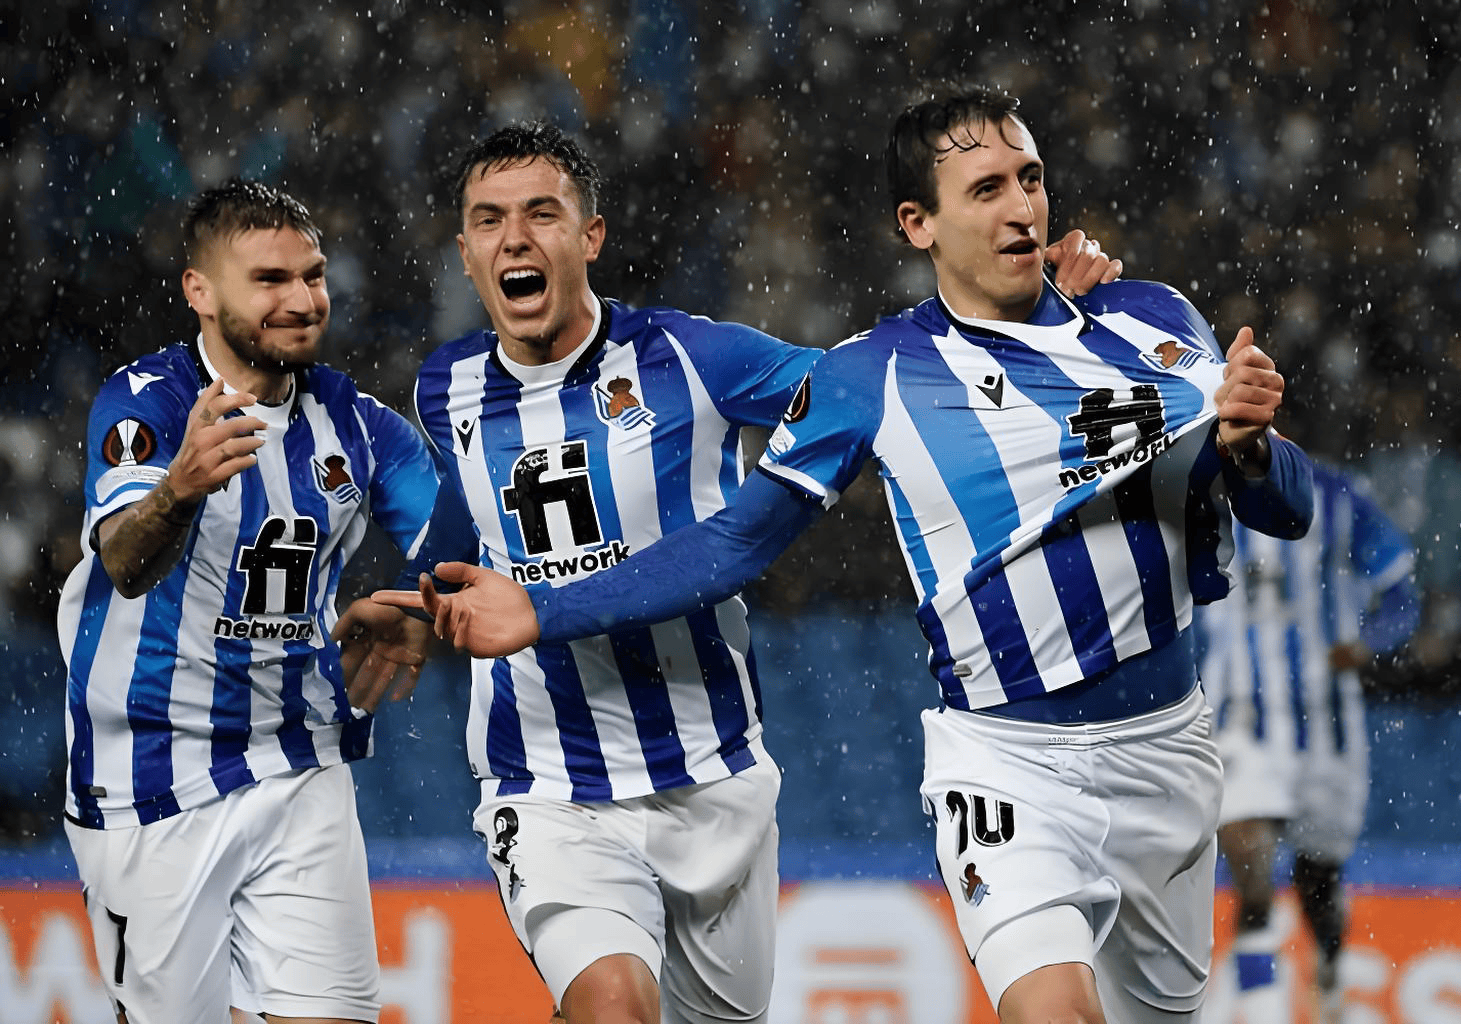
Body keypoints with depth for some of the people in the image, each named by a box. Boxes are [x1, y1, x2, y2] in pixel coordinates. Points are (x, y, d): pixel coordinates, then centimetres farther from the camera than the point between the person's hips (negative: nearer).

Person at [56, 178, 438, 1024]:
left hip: (304, 775, 4)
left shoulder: (354, 421, 4)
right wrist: (179, 489, -52)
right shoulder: (144, 402, -13)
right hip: (153, 785, -4)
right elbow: (125, 565, -31)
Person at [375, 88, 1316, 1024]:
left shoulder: (1153, 321, 4)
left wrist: (1245, 444, -19)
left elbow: (1291, 514, 4)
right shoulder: (877, 376, -1)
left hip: (1165, 745, 3)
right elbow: (736, 543, 5)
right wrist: (542, 615, -2)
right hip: (1006, 761, -3)